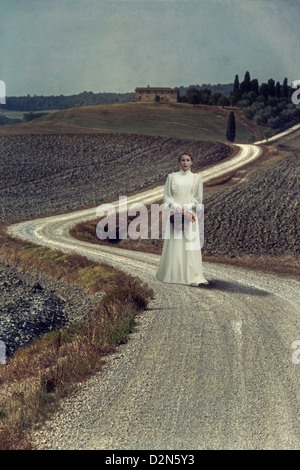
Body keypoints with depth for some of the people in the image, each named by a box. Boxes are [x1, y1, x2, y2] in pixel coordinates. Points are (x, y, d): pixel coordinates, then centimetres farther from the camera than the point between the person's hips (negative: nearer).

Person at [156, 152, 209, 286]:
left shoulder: (196, 178, 7)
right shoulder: (172, 177, 6)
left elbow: (198, 198, 5)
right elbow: (167, 196, 4)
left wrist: (188, 207, -10)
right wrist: (176, 207, -11)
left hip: (190, 214, 0)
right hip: (175, 213, 0)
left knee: (190, 244, -3)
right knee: (174, 244, 1)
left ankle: (192, 276, -1)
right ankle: (173, 274, 9)